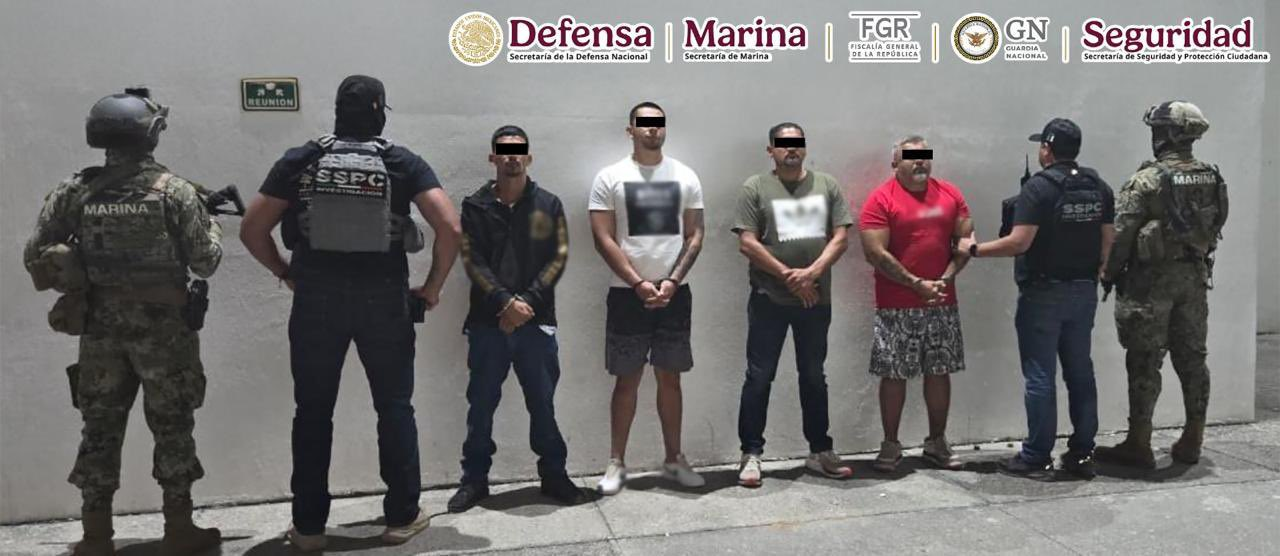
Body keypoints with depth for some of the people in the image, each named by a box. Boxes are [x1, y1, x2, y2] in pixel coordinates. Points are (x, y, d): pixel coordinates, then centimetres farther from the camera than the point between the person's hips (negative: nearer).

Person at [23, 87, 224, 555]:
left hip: (100, 329, 3)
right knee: (172, 426, 7)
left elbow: (36, 257, 2)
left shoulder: (75, 192, 0)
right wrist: (213, 223, 11)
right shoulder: (175, 191, -9)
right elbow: (205, 262, -7)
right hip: (163, 327, -3)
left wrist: (76, 280, 18)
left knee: (100, 428, 12)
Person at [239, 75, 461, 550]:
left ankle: (308, 526, 18)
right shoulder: (402, 162, -1)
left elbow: (251, 230, -1)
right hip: (385, 299, -1)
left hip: (316, 298, 1)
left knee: (313, 412, 11)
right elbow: (450, 227, -11)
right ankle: (402, 517, 17)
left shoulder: (300, 161, 2)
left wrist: (284, 271, 13)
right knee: (395, 407, 11)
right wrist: (432, 287, -1)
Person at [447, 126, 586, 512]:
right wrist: (505, 302, -15)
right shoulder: (475, 206, 4)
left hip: (537, 321, 0)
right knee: (481, 404, 6)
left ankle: (553, 474, 20)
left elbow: (558, 258, 0)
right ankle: (474, 479, 18)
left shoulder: (548, 205, 6)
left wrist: (527, 301, -11)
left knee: (543, 403, 7)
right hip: (487, 322, 0)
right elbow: (472, 261, -3)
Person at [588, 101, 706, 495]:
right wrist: (638, 283, -12)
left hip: (675, 293, 2)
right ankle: (617, 463, 13)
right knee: (627, 379, 3)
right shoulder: (610, 178, -1)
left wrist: (672, 281, -9)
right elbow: (603, 239, -6)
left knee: (670, 378, 9)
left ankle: (674, 459, 19)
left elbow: (695, 236, 4)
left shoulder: (685, 177, 6)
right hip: (627, 294, -2)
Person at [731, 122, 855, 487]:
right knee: (759, 377, 1)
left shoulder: (826, 185, 7)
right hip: (769, 300, -3)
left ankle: (820, 452, 24)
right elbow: (747, 242, -8)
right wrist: (788, 275, -13)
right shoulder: (755, 187, -1)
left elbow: (840, 237, 1)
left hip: (816, 300, 3)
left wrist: (812, 273, -13)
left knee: (814, 377, 13)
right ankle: (751, 455, 9)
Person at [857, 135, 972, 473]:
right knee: (894, 375, 1)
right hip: (896, 307, -4)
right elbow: (875, 253, -13)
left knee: (940, 372, 10)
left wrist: (946, 278, -7)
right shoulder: (881, 199, -7)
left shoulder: (950, 194, 8)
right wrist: (917, 284, -14)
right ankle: (891, 445, 13)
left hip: (942, 303, 4)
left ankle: (937, 442, 23)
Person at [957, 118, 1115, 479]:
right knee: (1080, 372, 12)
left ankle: (1037, 457, 5)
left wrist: (974, 250, -9)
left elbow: (1019, 242, -20)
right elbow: (1108, 241, 9)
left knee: (1040, 376, -1)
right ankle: (1082, 454, 18)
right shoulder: (1099, 188, 7)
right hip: (1084, 292, 7)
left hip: (1043, 294, -6)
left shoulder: (1039, 187, -14)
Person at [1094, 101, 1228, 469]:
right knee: (1192, 358, 12)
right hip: (1195, 277, 6)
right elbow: (1215, 229, 9)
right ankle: (1192, 443, 20)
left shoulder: (1146, 180, -15)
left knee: (1145, 362, -1)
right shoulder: (1213, 179, 5)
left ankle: (1139, 445, 3)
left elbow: (1121, 234, -15)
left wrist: (1110, 274, -3)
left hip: (1152, 277, -6)